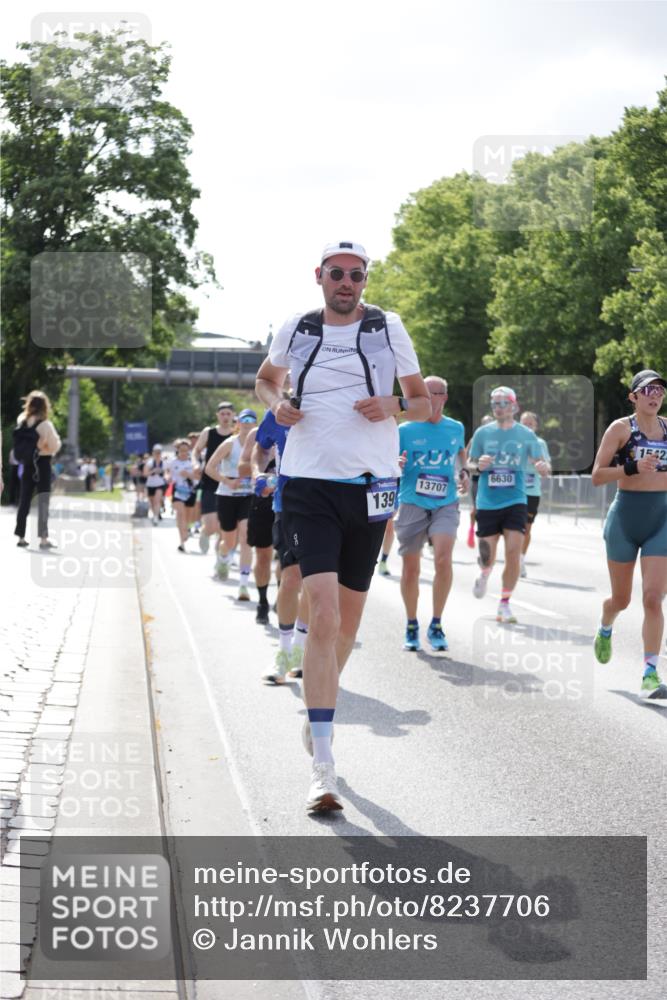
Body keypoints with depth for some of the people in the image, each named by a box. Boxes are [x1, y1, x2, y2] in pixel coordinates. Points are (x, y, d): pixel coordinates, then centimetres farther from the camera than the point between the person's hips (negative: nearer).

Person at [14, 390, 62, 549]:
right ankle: (43, 538, -9)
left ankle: (21, 537, 14)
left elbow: (20, 446, 6)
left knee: (24, 501, 11)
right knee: (43, 502, -3)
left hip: (27, 465, 5)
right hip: (42, 465, -5)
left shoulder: (21, 423, 0)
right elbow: (55, 447, -11)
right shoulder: (45, 424, -14)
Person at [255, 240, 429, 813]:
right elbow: (266, 378, 26)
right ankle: (323, 768, -18)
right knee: (323, 614, -15)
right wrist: (276, 406, 3)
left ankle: (319, 714, 41)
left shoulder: (388, 327, 5)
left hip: (371, 486, 2)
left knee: (348, 617, 12)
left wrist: (394, 405, -12)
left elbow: (424, 403, 10)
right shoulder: (296, 330, 7)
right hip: (309, 484, -1)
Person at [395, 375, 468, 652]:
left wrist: (464, 472, 8)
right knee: (411, 568, 4)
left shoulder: (456, 428, 6)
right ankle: (411, 626, 25)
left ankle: (436, 626, -5)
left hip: (445, 505, 1)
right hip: (412, 505, 0)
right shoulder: (405, 430, -2)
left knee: (443, 559, -20)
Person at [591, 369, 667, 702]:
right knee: (621, 599, 11)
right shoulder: (621, 428, -6)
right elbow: (597, 476, -11)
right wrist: (632, 467, -23)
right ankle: (605, 630, 47)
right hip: (626, 515, -2)